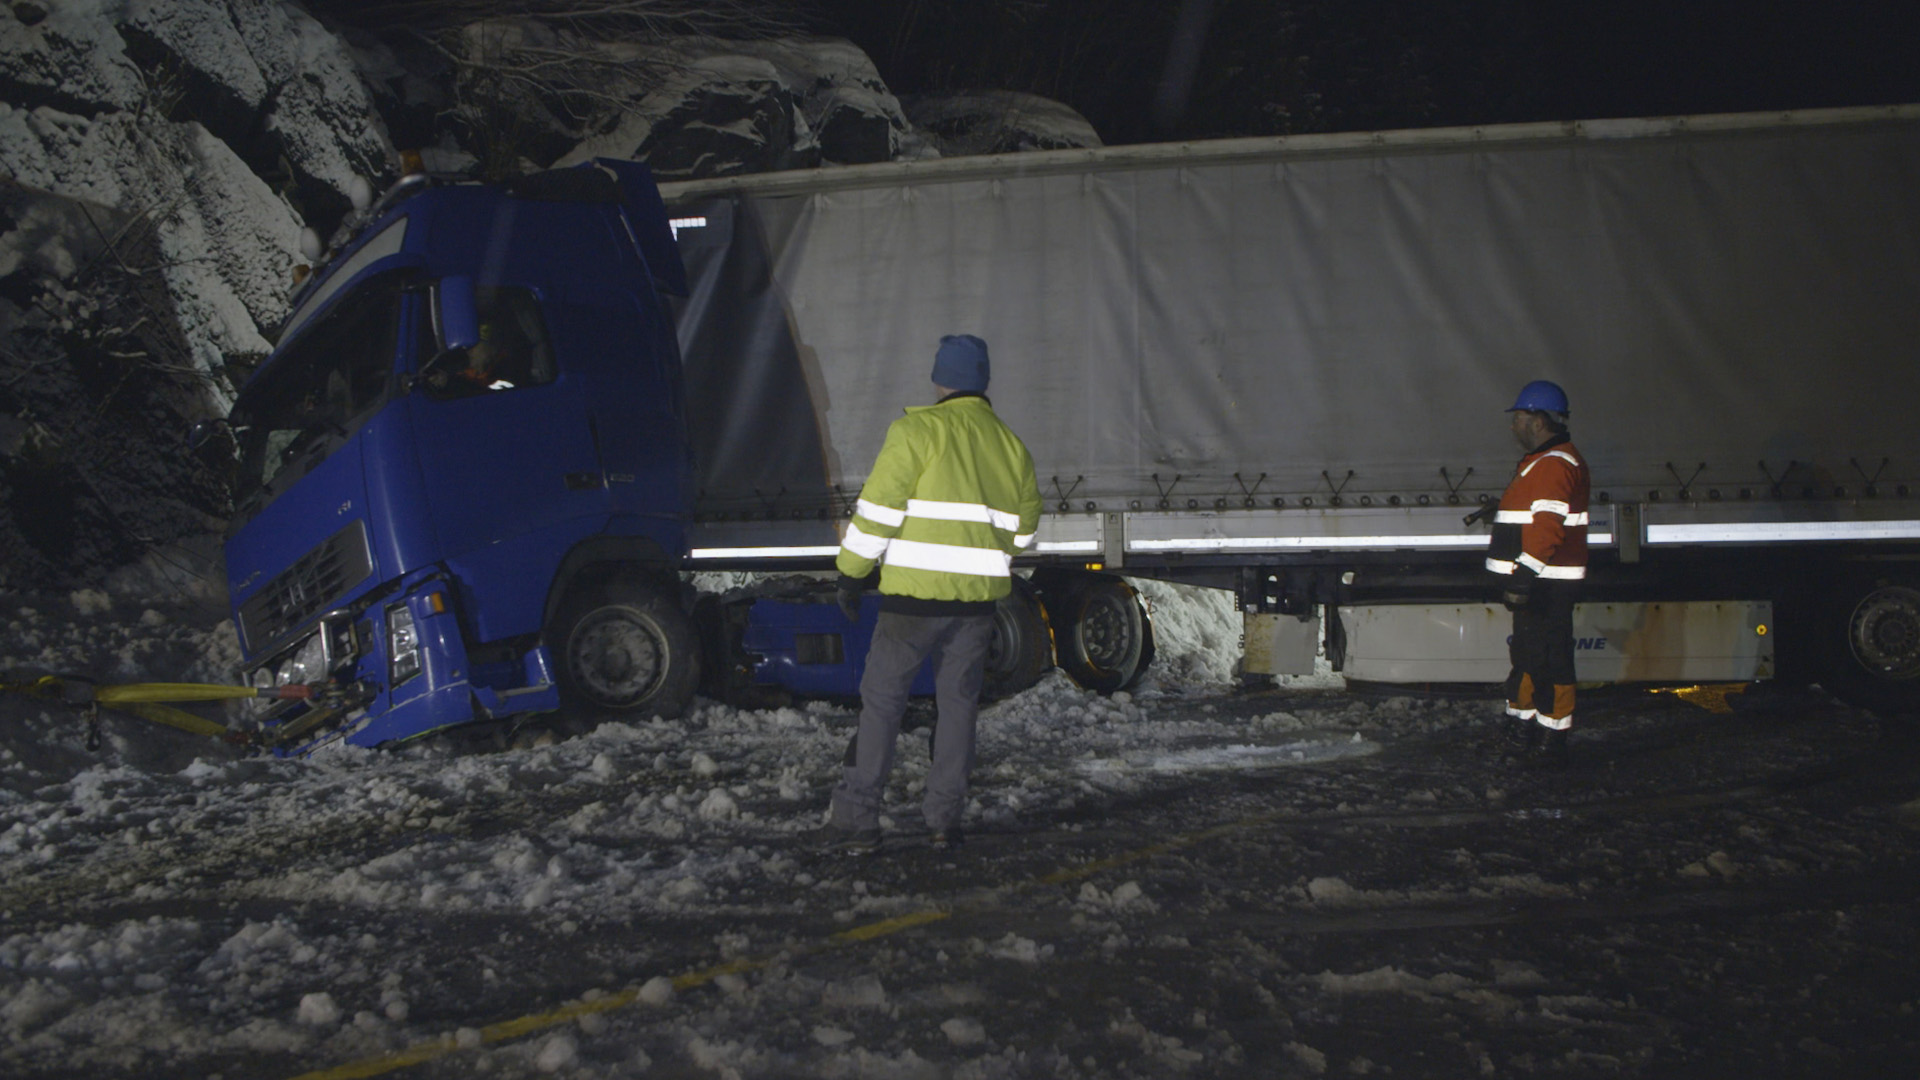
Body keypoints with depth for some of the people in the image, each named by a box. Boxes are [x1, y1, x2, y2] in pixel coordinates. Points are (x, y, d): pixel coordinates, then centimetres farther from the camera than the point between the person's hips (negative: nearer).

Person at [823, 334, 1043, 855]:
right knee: (958, 703, 14)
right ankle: (945, 819, 15)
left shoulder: (917, 430, -7)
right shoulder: (1011, 445, 10)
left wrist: (852, 572, -4)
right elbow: (1023, 527, 17)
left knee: (882, 699, 2)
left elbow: (878, 508, -11)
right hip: (979, 596, 5)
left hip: (916, 595, -5)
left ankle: (857, 820, 1)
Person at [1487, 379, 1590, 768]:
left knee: (1547, 661, -7)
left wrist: (1522, 579, -27)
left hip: (1546, 585, -11)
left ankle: (1551, 742, -4)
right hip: (1536, 581, 11)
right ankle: (1521, 730, 28)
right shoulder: (1539, 462, 18)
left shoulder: (1554, 466, -18)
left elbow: (1546, 530, -25)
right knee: (1527, 655, 18)